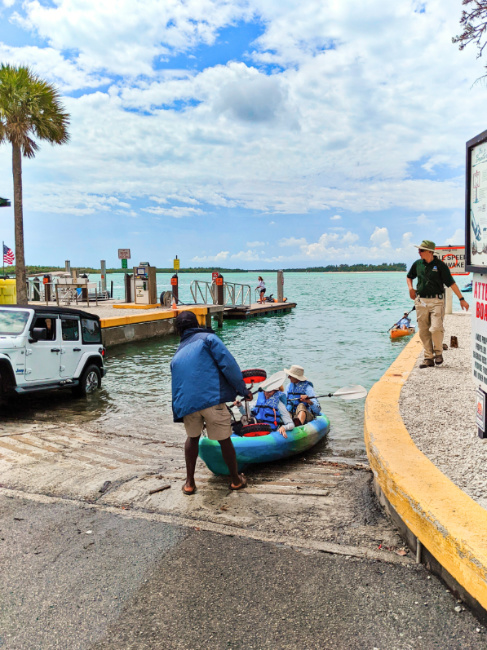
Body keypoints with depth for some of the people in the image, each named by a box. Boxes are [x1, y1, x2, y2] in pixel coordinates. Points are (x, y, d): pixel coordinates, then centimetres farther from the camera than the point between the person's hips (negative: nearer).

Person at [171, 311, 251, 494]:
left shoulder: (177, 355, 25)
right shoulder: (208, 338, 6)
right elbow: (228, 364, -5)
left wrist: (181, 413, 37)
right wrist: (243, 390, 3)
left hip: (186, 404, 5)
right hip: (211, 399, -5)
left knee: (192, 437, 27)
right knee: (224, 440, 12)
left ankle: (189, 483, 28)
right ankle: (236, 480, 28)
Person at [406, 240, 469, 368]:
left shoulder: (440, 265, -5)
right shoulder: (417, 264, 7)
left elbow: (451, 282, -5)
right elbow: (409, 276, 26)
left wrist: (461, 299, -8)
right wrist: (410, 288, 7)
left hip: (436, 302, -4)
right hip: (421, 302, 4)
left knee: (436, 328, -15)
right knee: (423, 332, 4)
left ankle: (438, 353, 10)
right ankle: (428, 358, 14)